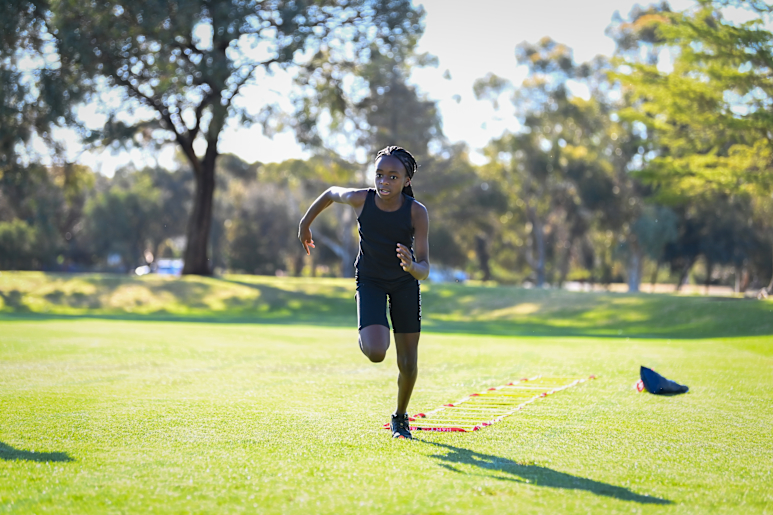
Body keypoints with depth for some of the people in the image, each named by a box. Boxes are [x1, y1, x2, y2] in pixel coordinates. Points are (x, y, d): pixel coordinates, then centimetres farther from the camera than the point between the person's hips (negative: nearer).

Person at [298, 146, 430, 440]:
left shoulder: (417, 213, -27)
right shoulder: (360, 200, -24)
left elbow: (424, 270, -28)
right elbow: (331, 193, 0)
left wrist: (412, 266, -51)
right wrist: (305, 223, 11)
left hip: (405, 283, 1)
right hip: (369, 281, 0)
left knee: (408, 363, 5)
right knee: (376, 354, -23)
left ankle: (401, 417, 33)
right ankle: (368, 337, 16)